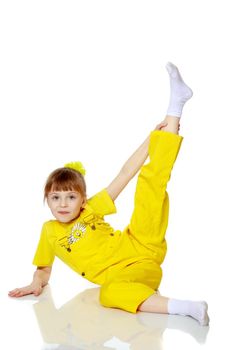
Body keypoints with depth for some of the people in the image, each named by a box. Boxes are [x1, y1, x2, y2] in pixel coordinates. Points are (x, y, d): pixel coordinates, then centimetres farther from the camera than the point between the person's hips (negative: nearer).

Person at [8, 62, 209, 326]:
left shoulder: (92, 208, 7)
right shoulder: (49, 230, 11)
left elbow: (125, 175, 4)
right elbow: (44, 268, 21)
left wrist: (153, 136, 1)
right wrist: (37, 283, -4)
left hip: (142, 247, 1)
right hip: (118, 275, 0)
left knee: (151, 179, -6)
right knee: (109, 294, -39)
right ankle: (185, 307, -48)